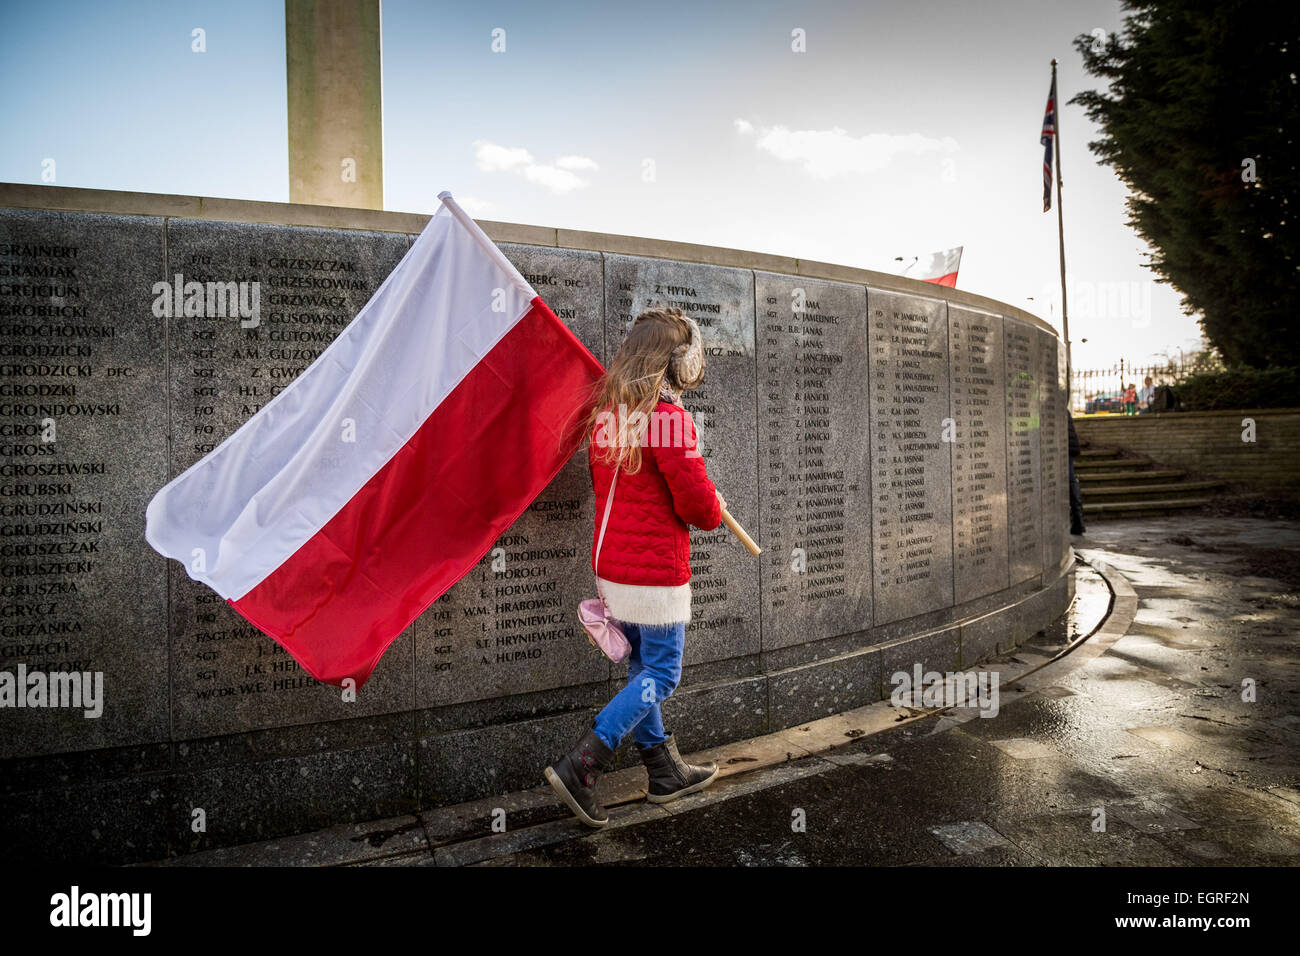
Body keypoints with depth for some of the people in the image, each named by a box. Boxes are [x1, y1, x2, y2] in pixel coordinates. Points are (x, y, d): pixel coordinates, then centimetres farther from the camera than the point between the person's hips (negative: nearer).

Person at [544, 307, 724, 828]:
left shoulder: (605, 411, 6)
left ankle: (666, 770, 30)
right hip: (657, 573, -8)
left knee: (641, 665, 17)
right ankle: (579, 767, -1)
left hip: (611, 565, 9)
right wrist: (715, 510, 5)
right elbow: (696, 501, -18)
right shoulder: (669, 416, -19)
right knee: (661, 675, 3)